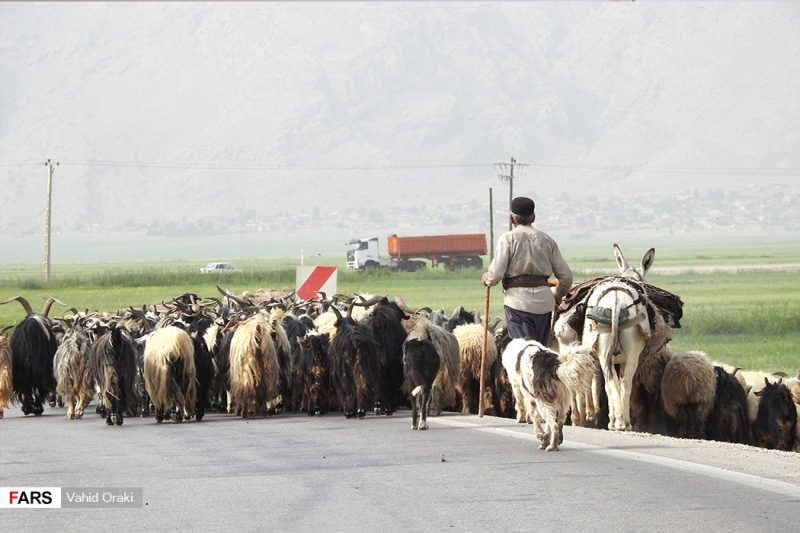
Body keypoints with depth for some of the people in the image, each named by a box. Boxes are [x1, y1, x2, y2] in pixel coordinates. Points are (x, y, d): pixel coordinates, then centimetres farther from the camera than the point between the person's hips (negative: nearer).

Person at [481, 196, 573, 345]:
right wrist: (557, 294, 31)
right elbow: (566, 276, 11)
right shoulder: (546, 240, 10)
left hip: (518, 300, -4)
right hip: (544, 302, 4)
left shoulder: (508, 239, -2)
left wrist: (487, 279, 13)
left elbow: (496, 273, -10)